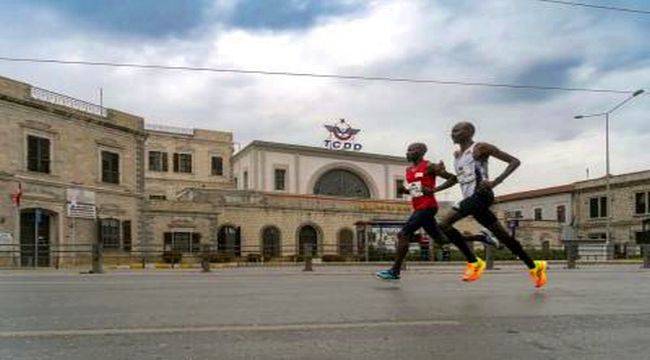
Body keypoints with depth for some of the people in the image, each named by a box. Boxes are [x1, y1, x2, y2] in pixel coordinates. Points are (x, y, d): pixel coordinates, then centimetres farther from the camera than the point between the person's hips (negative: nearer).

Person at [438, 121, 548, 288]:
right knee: (503, 236, 11)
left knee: (444, 224, -19)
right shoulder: (456, 154, 19)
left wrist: (495, 182, -16)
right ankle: (534, 267, 24)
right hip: (471, 199, 8)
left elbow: (514, 161, -6)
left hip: (481, 195, -8)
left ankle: (474, 262, -10)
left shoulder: (481, 148, -4)